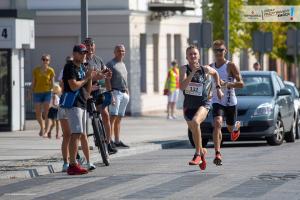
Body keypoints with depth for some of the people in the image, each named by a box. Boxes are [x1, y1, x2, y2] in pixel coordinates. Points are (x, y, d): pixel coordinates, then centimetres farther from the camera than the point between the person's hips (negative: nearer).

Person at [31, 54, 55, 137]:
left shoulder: (51, 70, 0)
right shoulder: (36, 70, 2)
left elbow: (52, 83, 3)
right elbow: (33, 83, 7)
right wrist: (32, 93, 4)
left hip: (47, 92, -2)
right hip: (37, 93, 2)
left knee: (46, 113, -7)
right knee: (38, 114, 6)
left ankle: (46, 130, 2)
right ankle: (42, 127, 32)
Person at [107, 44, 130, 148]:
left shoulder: (123, 64, 20)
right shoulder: (110, 64, -5)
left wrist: (127, 92, 19)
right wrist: (110, 95, -19)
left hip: (124, 93, 8)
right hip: (115, 92, -8)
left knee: (119, 118, 8)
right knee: (113, 117, -14)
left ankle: (117, 141, 10)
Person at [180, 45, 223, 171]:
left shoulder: (205, 69, -7)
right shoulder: (184, 69, -9)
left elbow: (215, 73, 18)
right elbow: (182, 87, -24)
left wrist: (218, 88, 12)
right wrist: (192, 72, -30)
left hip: (203, 104, -3)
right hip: (188, 106, 3)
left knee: (195, 122, -32)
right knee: (194, 132, 17)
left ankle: (198, 154, -22)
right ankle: (202, 151, 47)